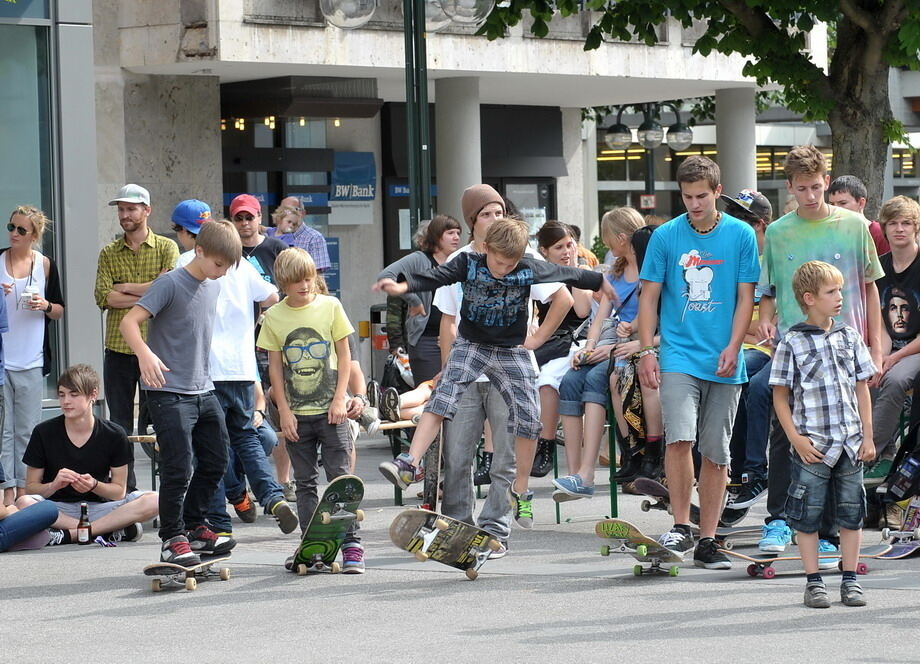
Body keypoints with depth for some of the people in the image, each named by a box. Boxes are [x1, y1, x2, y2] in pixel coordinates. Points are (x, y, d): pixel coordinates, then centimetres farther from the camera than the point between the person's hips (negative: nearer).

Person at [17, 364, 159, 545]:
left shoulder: (114, 435, -1)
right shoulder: (43, 433, -1)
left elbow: (119, 491, 0)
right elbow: (31, 488, -1)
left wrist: (94, 485, -20)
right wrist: (54, 485, -23)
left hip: (98, 507, 1)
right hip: (58, 508, -1)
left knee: (153, 501, -25)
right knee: (23, 503, -35)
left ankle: (70, 534, -29)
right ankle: (109, 531, -29)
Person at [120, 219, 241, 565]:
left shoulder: (213, 287, 10)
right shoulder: (171, 284, -13)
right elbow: (129, 322, -20)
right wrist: (145, 354, -38)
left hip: (204, 391, 8)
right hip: (169, 394, -8)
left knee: (216, 461, 12)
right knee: (179, 468, -9)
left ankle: (194, 526, 27)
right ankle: (172, 540, 1)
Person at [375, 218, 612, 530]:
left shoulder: (530, 269, -8)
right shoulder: (468, 263, -10)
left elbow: (567, 275, 6)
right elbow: (436, 277, -22)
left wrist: (601, 283, 19)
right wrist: (403, 286, -40)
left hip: (512, 352, 1)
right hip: (471, 345, -1)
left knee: (529, 419, -4)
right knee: (441, 400, -21)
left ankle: (520, 493, 11)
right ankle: (409, 464, -27)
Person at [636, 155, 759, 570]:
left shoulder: (741, 236, 3)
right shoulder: (666, 236, 2)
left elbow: (745, 297, 4)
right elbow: (649, 296, 5)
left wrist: (732, 348, -8)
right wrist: (646, 351, -3)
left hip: (725, 364, 1)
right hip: (679, 356, -1)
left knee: (716, 453, 5)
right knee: (680, 438, -18)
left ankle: (707, 541, 12)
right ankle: (681, 527, -7)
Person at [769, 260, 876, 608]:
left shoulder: (850, 338, 8)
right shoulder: (792, 343, -4)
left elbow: (862, 389, 12)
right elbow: (781, 396, -3)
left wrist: (867, 437, 6)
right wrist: (796, 439, -11)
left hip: (850, 444, 4)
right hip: (812, 445, -4)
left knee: (851, 514, 7)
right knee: (807, 515, 1)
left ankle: (850, 579, 15)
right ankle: (814, 582, 10)